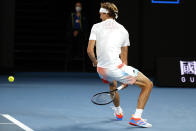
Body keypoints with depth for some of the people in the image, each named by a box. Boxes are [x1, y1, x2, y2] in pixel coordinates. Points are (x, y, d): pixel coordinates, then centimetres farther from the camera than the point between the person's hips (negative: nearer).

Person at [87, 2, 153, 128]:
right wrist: (125, 79, 21)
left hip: (101, 70, 4)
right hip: (116, 68, -4)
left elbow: (90, 50, 0)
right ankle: (136, 117, -4)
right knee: (148, 84, 7)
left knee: (112, 84, 40)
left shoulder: (96, 27, 8)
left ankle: (118, 112, 56)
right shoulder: (123, 30, 11)